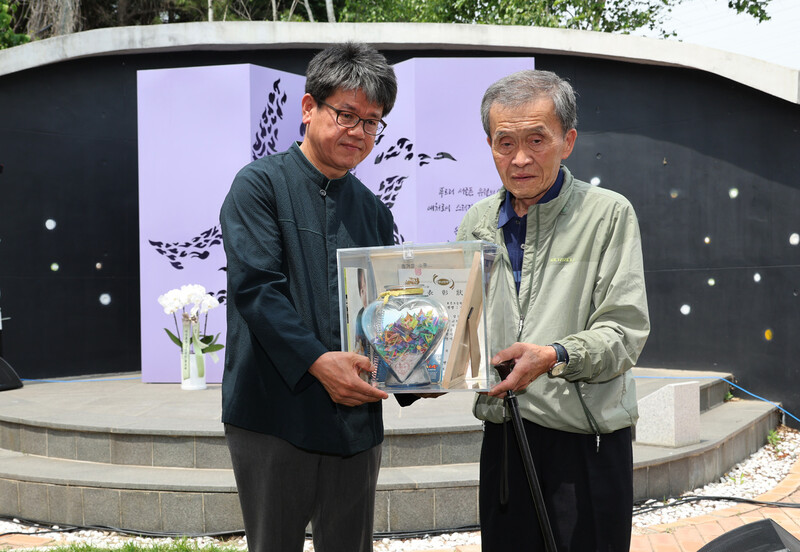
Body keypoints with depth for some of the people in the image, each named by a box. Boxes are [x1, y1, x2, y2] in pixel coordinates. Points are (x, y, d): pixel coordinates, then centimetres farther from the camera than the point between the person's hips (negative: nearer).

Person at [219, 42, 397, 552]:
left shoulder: (373, 211, 15)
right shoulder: (261, 185, -3)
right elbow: (254, 286, -14)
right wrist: (317, 361, -24)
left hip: (355, 419, 5)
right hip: (275, 413, -5)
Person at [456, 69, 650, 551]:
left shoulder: (609, 215, -4)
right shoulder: (478, 223, 11)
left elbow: (624, 331, -11)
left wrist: (554, 357, -28)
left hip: (585, 443, -4)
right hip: (502, 437, 5)